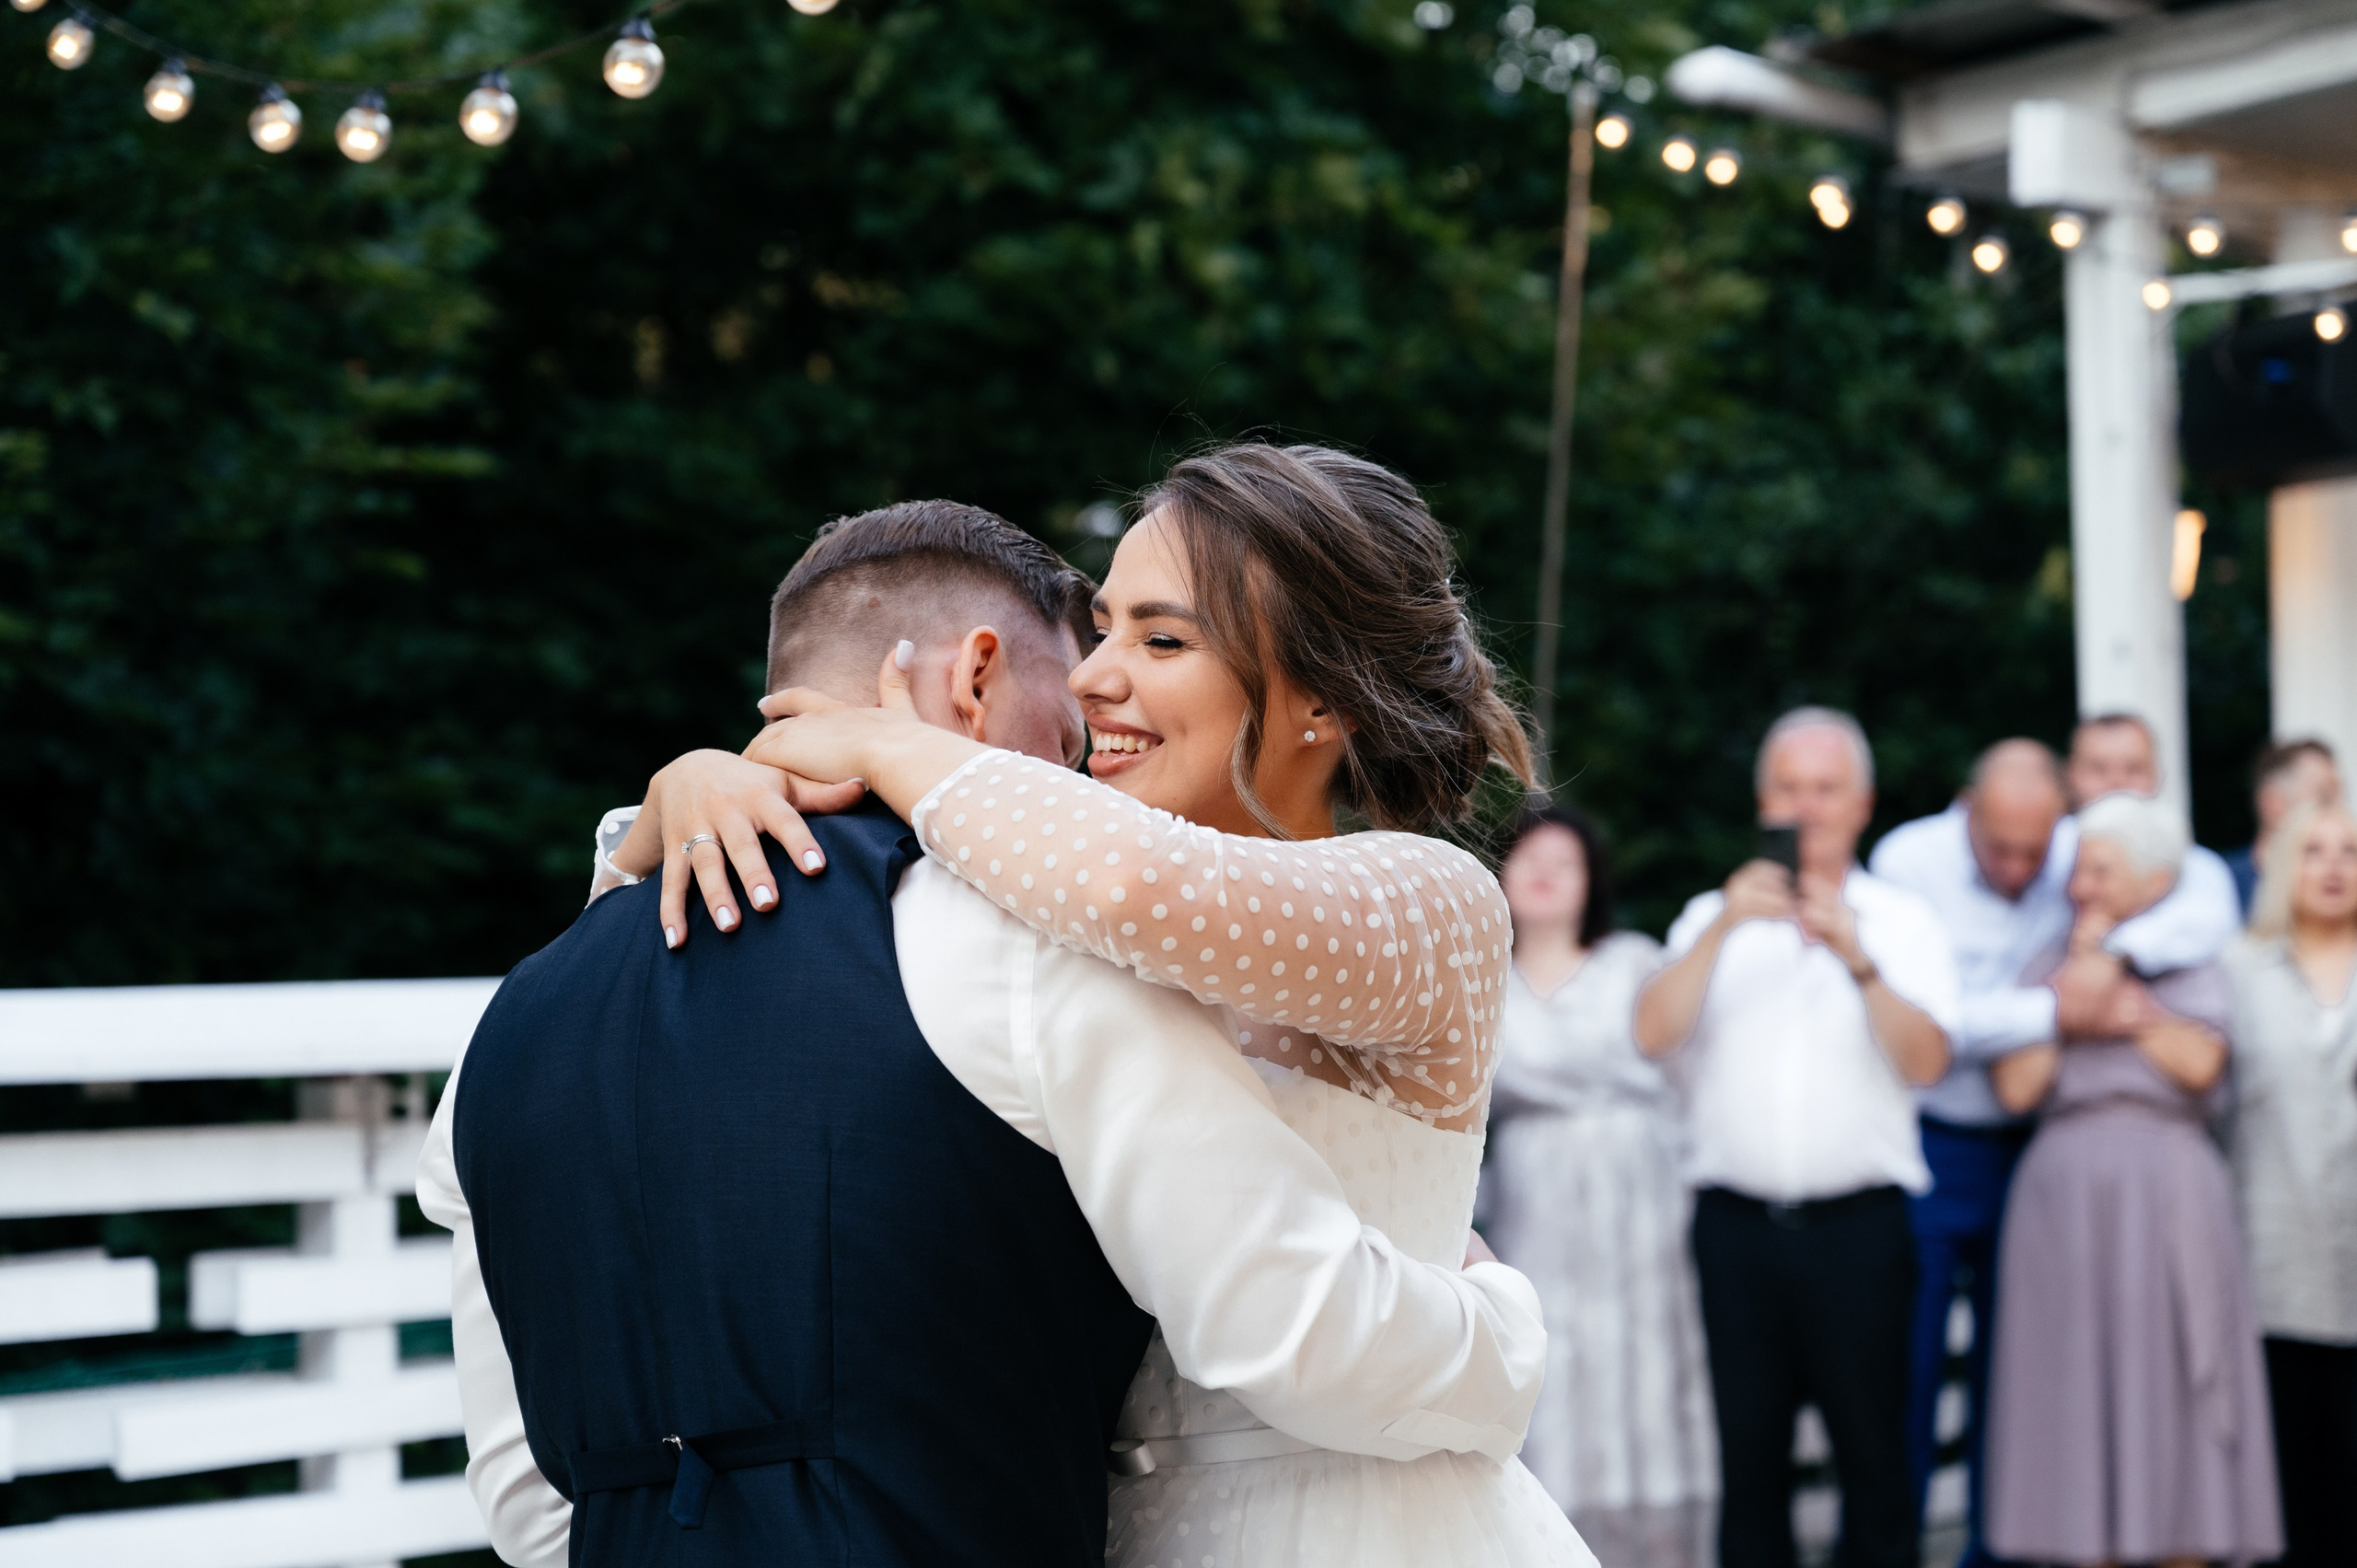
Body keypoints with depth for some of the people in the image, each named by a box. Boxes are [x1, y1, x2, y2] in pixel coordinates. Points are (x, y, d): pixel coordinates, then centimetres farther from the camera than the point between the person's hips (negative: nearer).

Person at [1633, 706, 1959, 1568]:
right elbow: (1653, 1033, -4)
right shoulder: (1713, 917, 13)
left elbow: (1927, 1060, -6)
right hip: (1737, 1226, 1)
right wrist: (1725, 926, -15)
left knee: (1873, 1457, 0)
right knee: (1748, 1458, 4)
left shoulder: (1902, 918, 9)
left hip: (1858, 1227, -1)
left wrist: (1858, 957, -20)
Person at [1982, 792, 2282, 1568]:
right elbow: (2016, 1086, -3)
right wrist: (2073, 983, -3)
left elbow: (2199, 1063, -10)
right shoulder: (2046, 968, 11)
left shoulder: (2193, 968, 9)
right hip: (2066, 1191, 1)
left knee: (2176, 1391, 1)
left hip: (2170, 1192, -1)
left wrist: (2117, 986, -5)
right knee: (2081, 1399, 0)